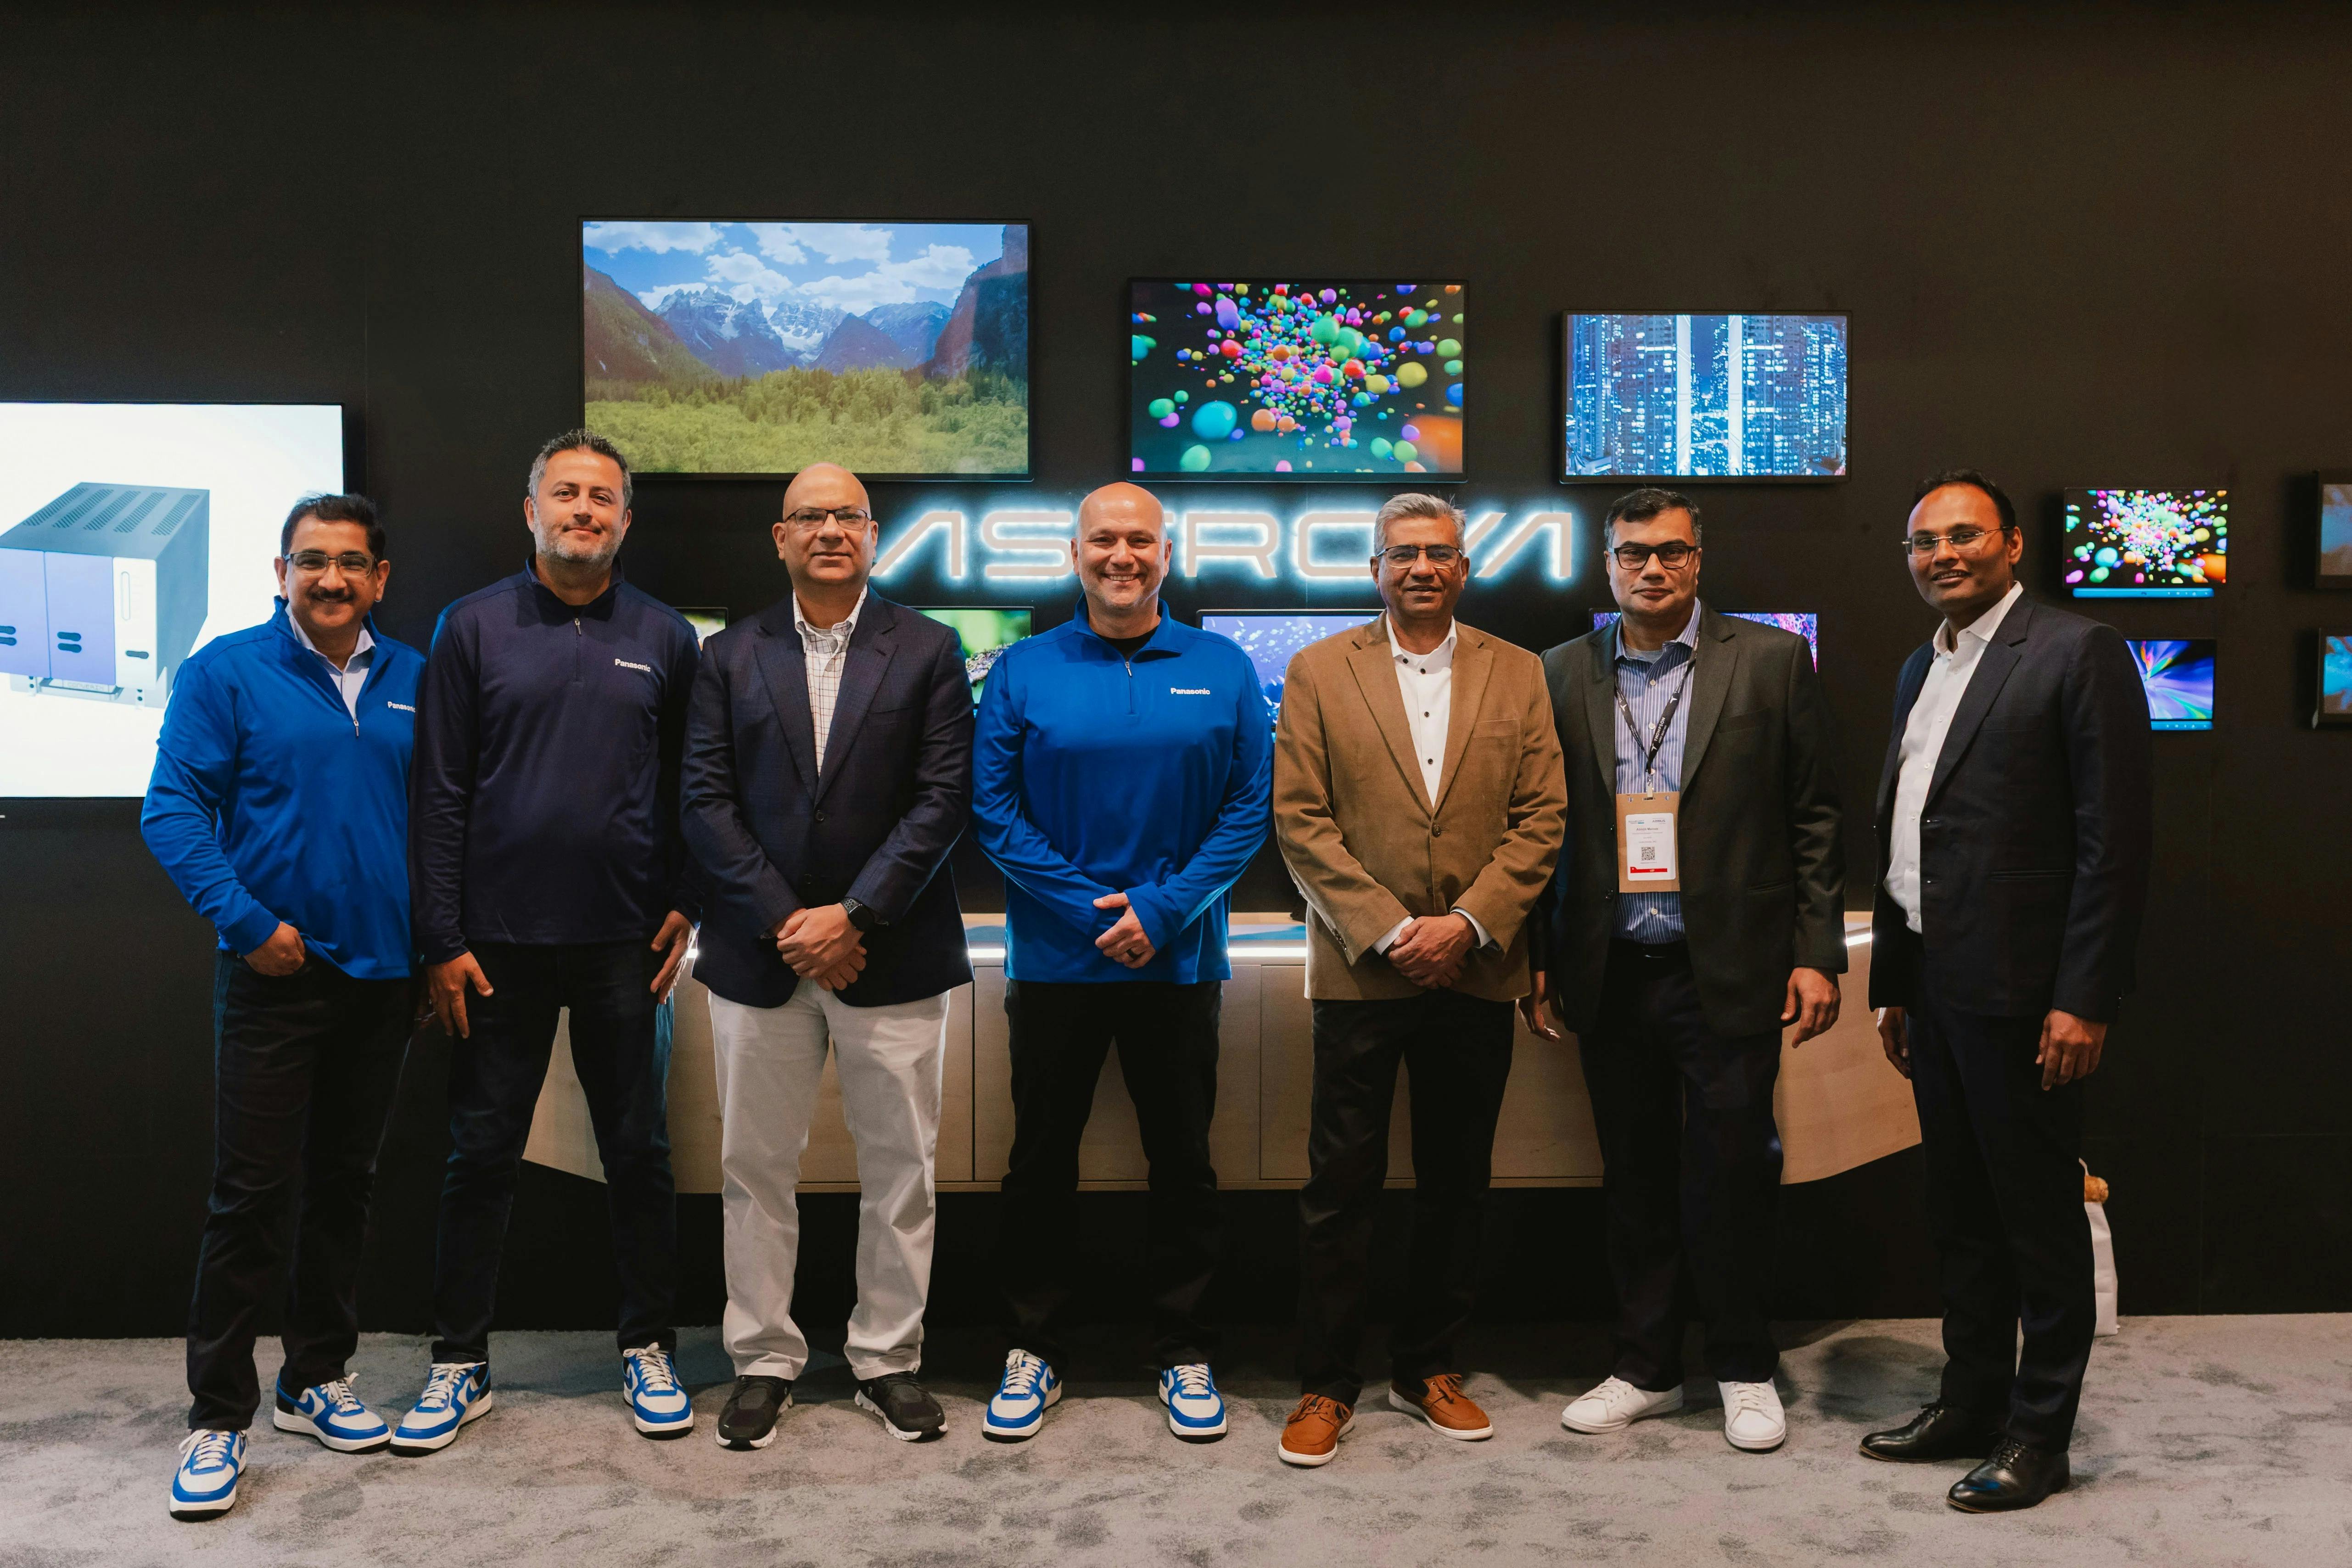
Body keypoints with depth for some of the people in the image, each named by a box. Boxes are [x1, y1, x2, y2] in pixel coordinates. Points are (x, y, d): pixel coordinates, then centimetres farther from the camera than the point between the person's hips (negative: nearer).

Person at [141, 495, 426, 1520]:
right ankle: (216, 1418, 12)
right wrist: (248, 923, -17)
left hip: (384, 974, 4)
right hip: (276, 972, -4)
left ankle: (317, 1380, 28)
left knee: (345, 1187, 14)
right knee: (252, 1198, -1)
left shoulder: (414, 681, 7)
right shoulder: (225, 673, -4)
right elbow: (173, 809, -8)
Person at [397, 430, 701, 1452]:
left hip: (625, 944, 1)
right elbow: (440, 793, -1)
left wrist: (686, 906, -2)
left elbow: (689, 789, 9)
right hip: (499, 943, 0)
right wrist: (442, 942, -5)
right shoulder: (473, 629, 2)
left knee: (639, 1152, 8)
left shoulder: (664, 638, 5)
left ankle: (648, 1349, 23)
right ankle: (461, 1362, 22)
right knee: (481, 1155, 8)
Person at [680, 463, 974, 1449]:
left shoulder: (927, 652, 2)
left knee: (900, 1167, 7)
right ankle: (763, 1360, 24)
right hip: (759, 952, 1)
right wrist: (787, 924, -10)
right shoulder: (731, 656, 7)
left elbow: (944, 796, -5)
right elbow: (705, 801, 0)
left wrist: (854, 915, -13)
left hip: (890, 952, -1)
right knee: (755, 1166, 9)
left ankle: (888, 1359, 22)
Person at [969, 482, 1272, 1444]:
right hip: (1055, 958, 0)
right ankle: (1034, 1350, 25)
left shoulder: (1222, 670, 2)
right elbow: (991, 806, -3)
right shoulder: (1025, 670, 1)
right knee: (1040, 1160, 9)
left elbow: (1251, 806, -2)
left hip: (1179, 959, 1)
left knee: (1183, 1161, 10)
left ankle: (1186, 1355, 25)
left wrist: (1163, 910, -13)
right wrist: (1090, 910, -12)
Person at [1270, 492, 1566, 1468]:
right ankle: (1327, 1385, 15)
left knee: (1457, 1185, 11)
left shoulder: (1517, 674, 8)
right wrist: (1385, 929, -11)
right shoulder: (1319, 671, 3)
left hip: (1476, 973, 2)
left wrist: (1468, 923, -10)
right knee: (1340, 1186, 2)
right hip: (1359, 972, -2)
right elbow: (1299, 819, -3)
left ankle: (1429, 1369, 27)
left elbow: (1542, 817, 3)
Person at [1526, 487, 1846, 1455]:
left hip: (1727, 969, -2)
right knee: (1634, 1177, 12)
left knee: (1732, 1173, 4)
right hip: (1611, 974, 3)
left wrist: (1817, 954, -4)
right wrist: (1538, 960, 5)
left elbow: (1815, 819, 1)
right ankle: (1646, 1368, 27)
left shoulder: (1771, 660, 1)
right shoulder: (1565, 673, 7)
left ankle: (1744, 1369, 24)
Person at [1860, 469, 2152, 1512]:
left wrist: (2085, 999, -17)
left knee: (2041, 1220, 4)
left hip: (2021, 992, -7)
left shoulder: (2077, 653, -8)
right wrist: (1891, 985, 16)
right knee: (1960, 1216, 16)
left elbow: (2116, 838, -13)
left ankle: (2038, 1435, 17)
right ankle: (1971, 1404, 29)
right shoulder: (1920, 671, 16)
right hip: (1934, 987, 8)